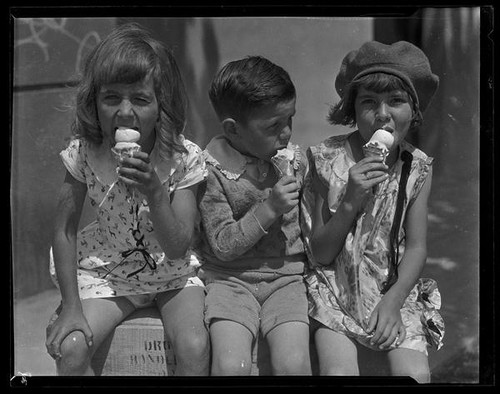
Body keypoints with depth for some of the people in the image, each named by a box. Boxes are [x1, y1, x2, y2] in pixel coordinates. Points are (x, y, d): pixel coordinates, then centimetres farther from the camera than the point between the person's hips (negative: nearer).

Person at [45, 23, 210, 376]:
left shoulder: (182, 158, -17)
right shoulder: (85, 152, -14)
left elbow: (177, 248, -19)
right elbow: (65, 232, -7)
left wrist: (154, 192, -35)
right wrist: (71, 306, -12)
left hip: (171, 273, -1)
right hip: (108, 271, 1)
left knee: (194, 348, -25)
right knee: (70, 349, -20)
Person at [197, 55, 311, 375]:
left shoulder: (295, 158, 2)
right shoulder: (212, 169, -10)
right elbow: (223, 246, -12)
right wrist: (268, 209, -19)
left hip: (286, 276, 3)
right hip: (230, 278, -2)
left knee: (294, 364, -21)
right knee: (231, 366, -24)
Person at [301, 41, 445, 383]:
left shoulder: (417, 168, -2)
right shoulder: (326, 160, -9)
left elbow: (416, 246, 1)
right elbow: (320, 254, -7)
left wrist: (394, 300, -14)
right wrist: (350, 202, -22)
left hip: (394, 289, 2)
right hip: (336, 289, -2)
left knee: (416, 373, -18)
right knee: (338, 371, -24)